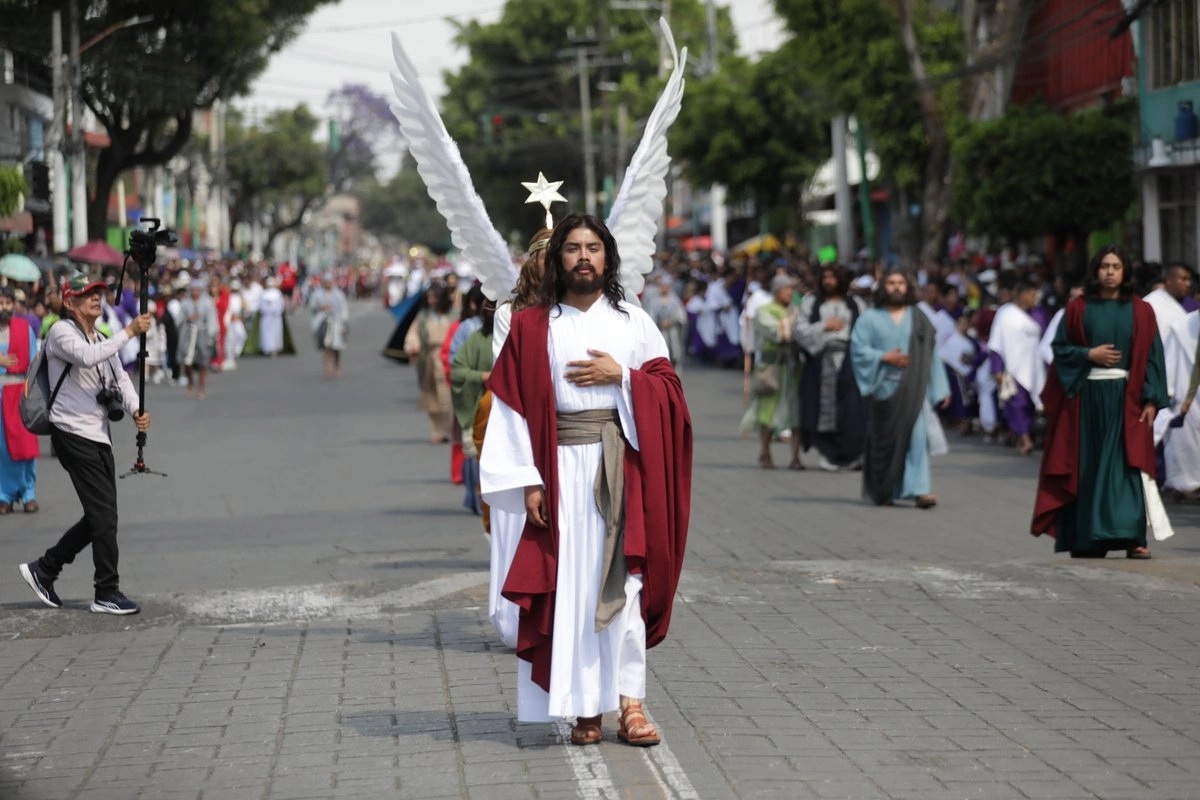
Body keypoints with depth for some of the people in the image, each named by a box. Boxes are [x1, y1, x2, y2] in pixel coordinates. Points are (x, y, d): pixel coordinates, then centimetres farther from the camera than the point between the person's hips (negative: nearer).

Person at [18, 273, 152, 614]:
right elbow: (87, 357, -28)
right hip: (73, 434, -9)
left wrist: (136, 411, -7)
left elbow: (121, 378, 11)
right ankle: (107, 593, -3)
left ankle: (44, 569, 23)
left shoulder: (102, 339, 20)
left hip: (99, 435, 9)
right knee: (104, 513, -10)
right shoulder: (61, 333, -7)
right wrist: (129, 332, -28)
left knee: (100, 515, 11)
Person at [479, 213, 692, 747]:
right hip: (561, 469, 0)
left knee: (621, 580, -5)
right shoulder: (532, 328, 5)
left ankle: (629, 702, -6)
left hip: (622, 467, 0)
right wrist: (527, 480, -7)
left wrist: (621, 376, -9)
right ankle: (584, 707, 1)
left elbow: (667, 387, 7)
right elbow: (514, 406, 1)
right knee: (570, 584, -2)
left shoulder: (634, 322, 9)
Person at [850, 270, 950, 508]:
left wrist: (940, 390, 7)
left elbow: (930, 355, 11)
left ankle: (919, 489, -19)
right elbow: (858, 349, -2)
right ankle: (881, 492, 21)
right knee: (884, 440, 5)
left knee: (917, 435, -14)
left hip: (912, 388, 1)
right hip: (884, 388, -1)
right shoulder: (870, 319, 6)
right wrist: (884, 357, -16)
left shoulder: (919, 319, 11)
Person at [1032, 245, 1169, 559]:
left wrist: (1151, 400, -6)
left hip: (1126, 397, -1)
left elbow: (1152, 356, 2)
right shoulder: (1078, 308, 6)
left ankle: (1132, 537, -13)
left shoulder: (1140, 311, 5)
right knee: (1087, 468, 3)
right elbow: (1060, 347, 6)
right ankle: (1086, 541, 9)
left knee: (1125, 464, -9)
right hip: (1086, 395, 1)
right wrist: (1090, 354, -12)